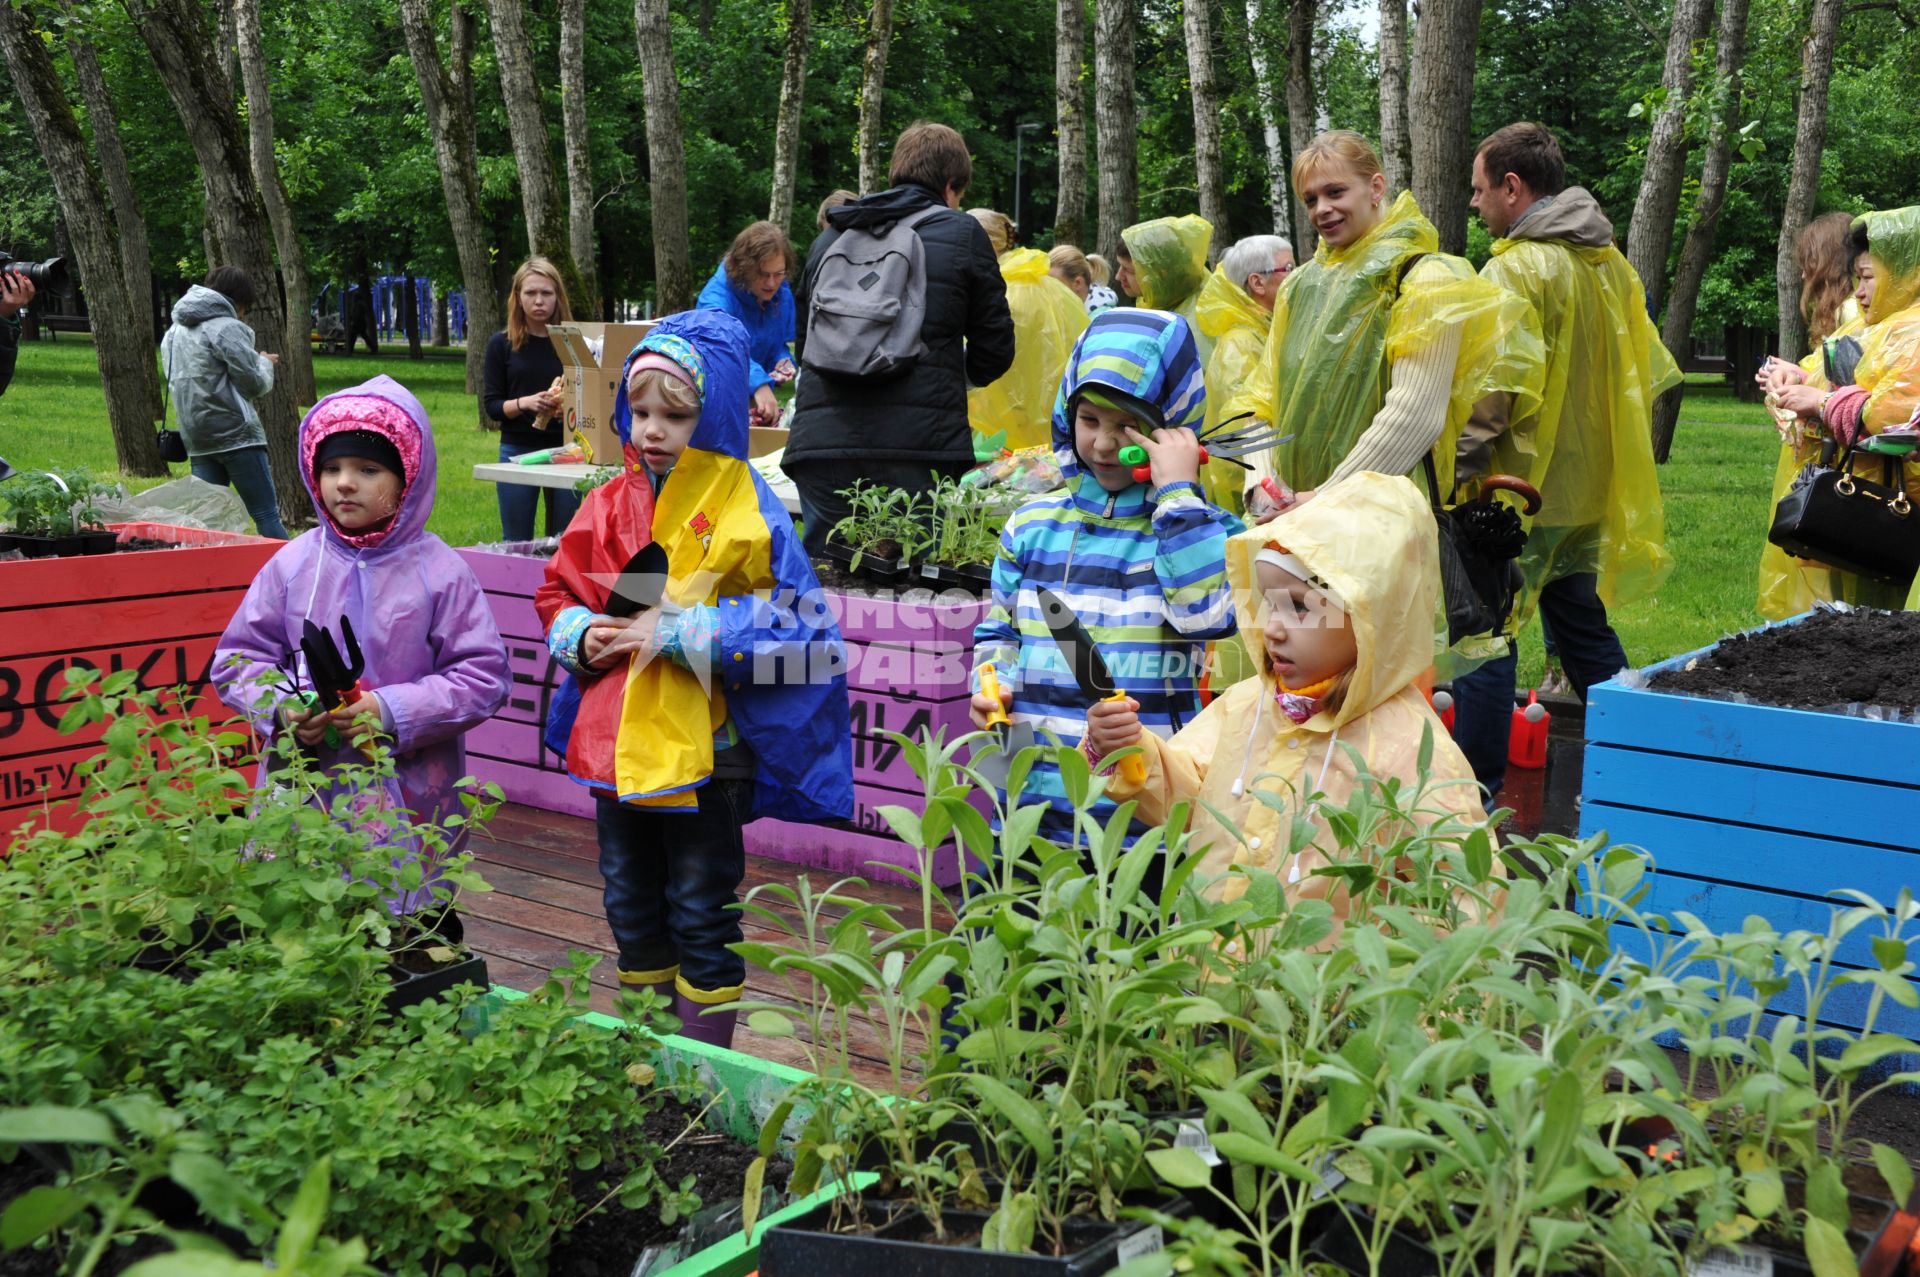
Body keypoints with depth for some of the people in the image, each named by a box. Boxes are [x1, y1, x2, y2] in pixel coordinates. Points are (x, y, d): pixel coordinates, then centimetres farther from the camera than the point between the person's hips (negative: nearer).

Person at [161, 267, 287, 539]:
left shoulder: (174, 332, 17)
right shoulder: (228, 328, -8)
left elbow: (175, 383, 22)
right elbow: (255, 383, -10)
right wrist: (265, 363, 13)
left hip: (197, 440, 7)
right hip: (235, 433, -7)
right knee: (267, 516, -5)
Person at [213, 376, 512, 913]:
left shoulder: (439, 571, -4)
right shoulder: (293, 564, 4)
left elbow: (485, 676, -5)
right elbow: (237, 656, 11)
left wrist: (395, 711, -15)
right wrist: (280, 707, -9)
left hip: (409, 799, -2)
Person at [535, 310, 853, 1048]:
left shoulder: (745, 512, -12)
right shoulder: (609, 506, 4)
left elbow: (789, 626, -18)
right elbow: (557, 595, 13)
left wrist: (679, 632, -23)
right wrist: (582, 635, -9)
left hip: (706, 748, -6)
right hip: (615, 744, 6)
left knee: (701, 914, 8)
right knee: (632, 908, 20)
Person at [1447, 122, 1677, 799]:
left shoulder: (1515, 268, -15)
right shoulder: (1609, 262, 11)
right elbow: (1646, 370, 17)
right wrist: (1615, 452, 23)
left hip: (1517, 488, -8)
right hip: (1589, 484, 8)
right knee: (1583, 623, 17)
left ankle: (1477, 790, 2)